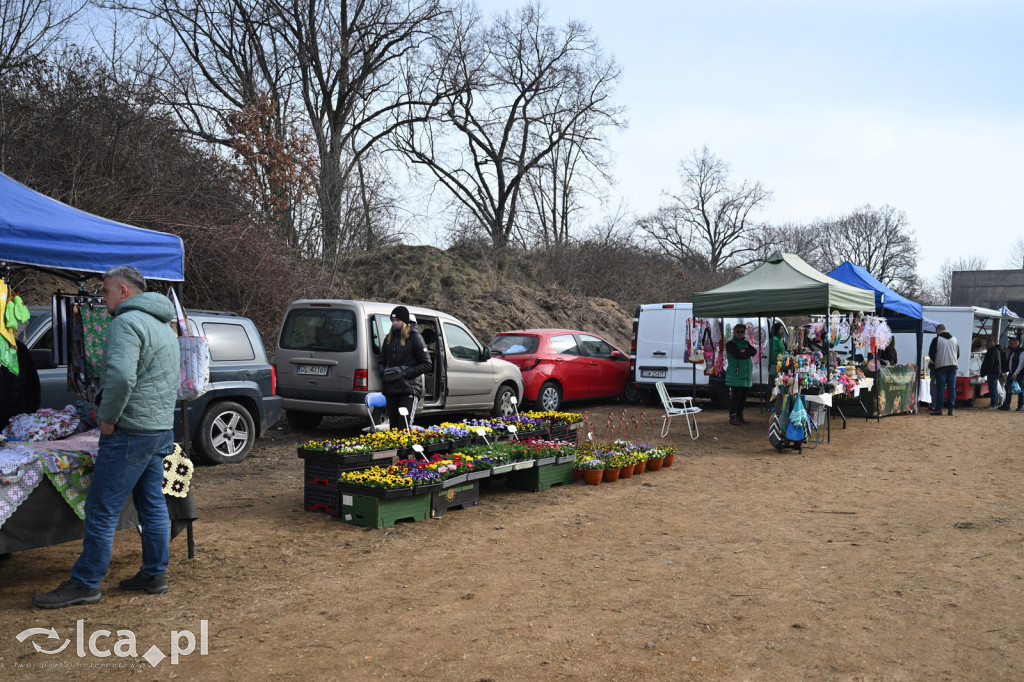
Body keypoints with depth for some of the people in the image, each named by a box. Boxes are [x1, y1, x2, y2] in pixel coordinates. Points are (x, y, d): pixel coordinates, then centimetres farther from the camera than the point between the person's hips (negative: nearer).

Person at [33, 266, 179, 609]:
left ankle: (85, 584, 7)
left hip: (131, 431, -10)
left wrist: (108, 418, -15)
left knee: (101, 510, -1)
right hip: (162, 429, 10)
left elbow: (121, 376, -29)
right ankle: (155, 575, 20)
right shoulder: (162, 324, 18)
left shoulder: (127, 322, -14)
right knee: (152, 504, 14)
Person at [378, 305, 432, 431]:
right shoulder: (389, 338, 15)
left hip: (409, 389, -6)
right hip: (390, 389, 6)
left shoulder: (415, 337, -2)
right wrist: (383, 373, 3)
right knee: (394, 426, 7)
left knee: (404, 426, -12)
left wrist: (404, 372, -12)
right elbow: (382, 361, 26)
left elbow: (427, 364, -4)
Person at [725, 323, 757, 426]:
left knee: (743, 396, 9)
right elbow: (738, 355, -18)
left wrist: (745, 351, -14)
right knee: (735, 396, -8)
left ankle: (740, 416, 19)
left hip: (746, 374, 7)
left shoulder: (746, 343, 18)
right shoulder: (730, 344, -4)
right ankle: (732, 417, -2)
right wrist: (748, 353, -5)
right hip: (735, 375, -7)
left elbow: (754, 351, 2)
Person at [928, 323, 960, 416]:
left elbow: (931, 354, -2)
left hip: (940, 366, -4)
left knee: (940, 388, -2)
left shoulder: (936, 339, -5)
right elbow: (958, 354, 18)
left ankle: (938, 409, -2)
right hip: (953, 366, 4)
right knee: (952, 388, 5)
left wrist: (934, 362, 14)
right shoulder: (955, 339, 12)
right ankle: (951, 409, 5)